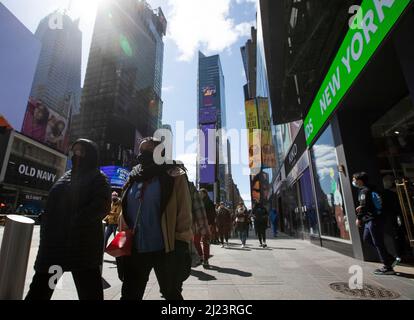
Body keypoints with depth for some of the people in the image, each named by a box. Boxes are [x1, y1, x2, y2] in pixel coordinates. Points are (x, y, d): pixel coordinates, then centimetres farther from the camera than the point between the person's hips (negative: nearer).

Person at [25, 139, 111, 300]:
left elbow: (102, 206, -17)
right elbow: (52, 205, 21)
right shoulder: (67, 176, 18)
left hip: (83, 241, -7)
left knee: (89, 291, 2)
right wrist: (46, 228, 8)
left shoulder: (98, 178, -3)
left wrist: (76, 222, -23)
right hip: (55, 239, 7)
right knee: (40, 288, 17)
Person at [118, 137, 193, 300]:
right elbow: (125, 212, 15)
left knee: (171, 293, 15)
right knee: (130, 294, 16)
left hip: (165, 249, -4)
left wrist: (181, 244, -12)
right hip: (135, 249, 5)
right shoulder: (133, 178, 9)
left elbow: (184, 212, -11)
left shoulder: (174, 176, -8)